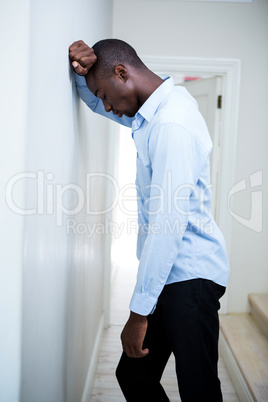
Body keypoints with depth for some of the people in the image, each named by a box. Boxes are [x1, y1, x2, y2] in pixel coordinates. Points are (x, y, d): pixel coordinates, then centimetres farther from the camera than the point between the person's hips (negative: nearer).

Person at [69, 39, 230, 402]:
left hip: (190, 276, -10)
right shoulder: (157, 109, 11)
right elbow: (94, 99, 27)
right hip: (169, 274, 10)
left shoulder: (172, 124, -21)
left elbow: (169, 222, -26)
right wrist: (83, 71, 3)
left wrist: (139, 312, -22)